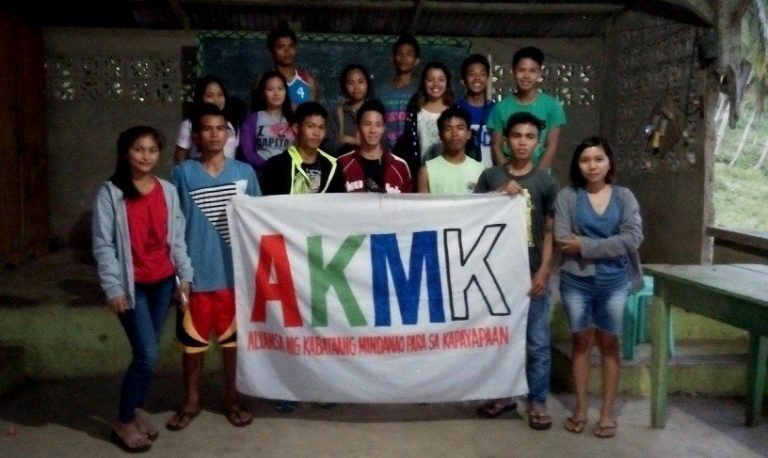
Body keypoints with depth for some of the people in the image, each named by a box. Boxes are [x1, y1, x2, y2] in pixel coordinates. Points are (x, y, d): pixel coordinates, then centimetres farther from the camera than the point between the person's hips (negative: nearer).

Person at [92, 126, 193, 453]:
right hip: (132, 284, -4)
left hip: (163, 281, 4)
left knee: (146, 352, 11)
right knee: (147, 355, -7)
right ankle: (123, 422, 11)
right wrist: (113, 288, -11)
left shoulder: (168, 190, 6)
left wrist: (184, 274, 4)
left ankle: (135, 411, 29)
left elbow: (177, 237, 9)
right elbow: (103, 245, -8)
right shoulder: (110, 192, -6)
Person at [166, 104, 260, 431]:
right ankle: (191, 402, 31)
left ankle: (232, 398, 31)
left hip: (236, 271, 1)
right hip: (197, 273, -1)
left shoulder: (245, 172, 2)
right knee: (192, 339, 11)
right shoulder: (182, 174, -3)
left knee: (234, 337, 13)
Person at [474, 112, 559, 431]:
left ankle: (538, 402, 17)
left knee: (537, 343, 4)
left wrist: (543, 272, -7)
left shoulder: (546, 182, 3)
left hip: (532, 273, -1)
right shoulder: (490, 177, 5)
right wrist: (500, 194, -10)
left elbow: (549, 233, 2)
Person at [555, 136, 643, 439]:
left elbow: (633, 238, -10)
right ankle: (580, 408, 22)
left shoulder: (624, 196, 2)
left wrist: (586, 246, -15)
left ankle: (607, 412, 20)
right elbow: (562, 239, -12)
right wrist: (609, 246, -12)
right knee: (581, 342, 10)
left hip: (615, 282, 1)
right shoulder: (567, 196, -1)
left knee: (609, 344, 9)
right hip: (576, 281, 0)